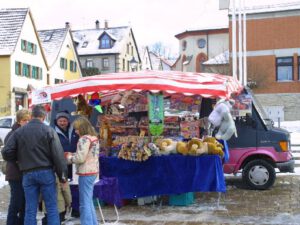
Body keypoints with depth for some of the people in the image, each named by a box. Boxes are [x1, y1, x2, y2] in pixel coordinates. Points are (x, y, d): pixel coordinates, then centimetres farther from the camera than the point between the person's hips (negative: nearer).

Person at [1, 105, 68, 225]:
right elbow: (58, 155, -8)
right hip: (46, 172, -2)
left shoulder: (18, 132, 3)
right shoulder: (49, 131, -5)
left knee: (30, 210, 7)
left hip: (27, 174, 2)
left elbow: (6, 153, -2)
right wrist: (62, 174, -1)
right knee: (52, 208, 5)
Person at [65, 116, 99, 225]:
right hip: (93, 171, 10)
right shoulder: (94, 138, 14)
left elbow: (80, 158, -19)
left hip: (86, 173, -10)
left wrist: (69, 157, -1)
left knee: (84, 203, -4)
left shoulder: (84, 139, -15)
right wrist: (72, 155, 13)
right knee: (89, 201, 18)